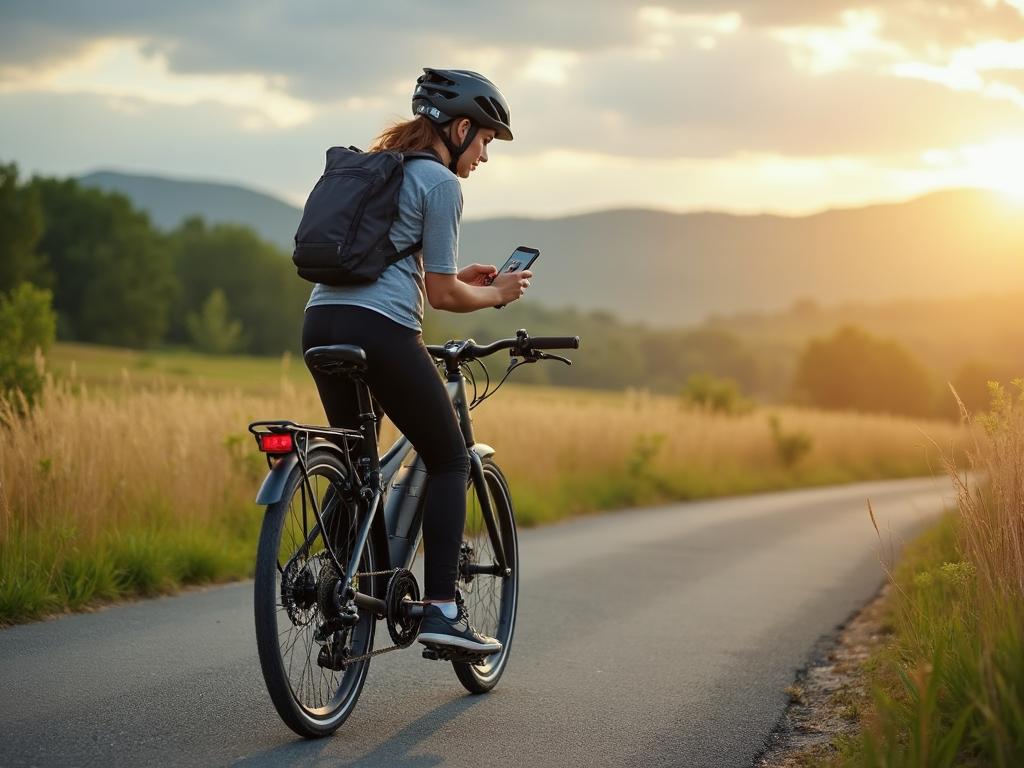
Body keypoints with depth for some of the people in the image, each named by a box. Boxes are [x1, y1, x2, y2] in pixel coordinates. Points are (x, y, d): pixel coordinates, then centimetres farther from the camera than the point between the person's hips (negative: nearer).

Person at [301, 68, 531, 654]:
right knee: (451, 460, 6)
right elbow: (442, 294, -5)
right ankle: (441, 608, 0)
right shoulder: (440, 182, -3)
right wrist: (497, 294, 12)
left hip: (321, 321, 8)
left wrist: (459, 277, 26)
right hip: (381, 329, -8)